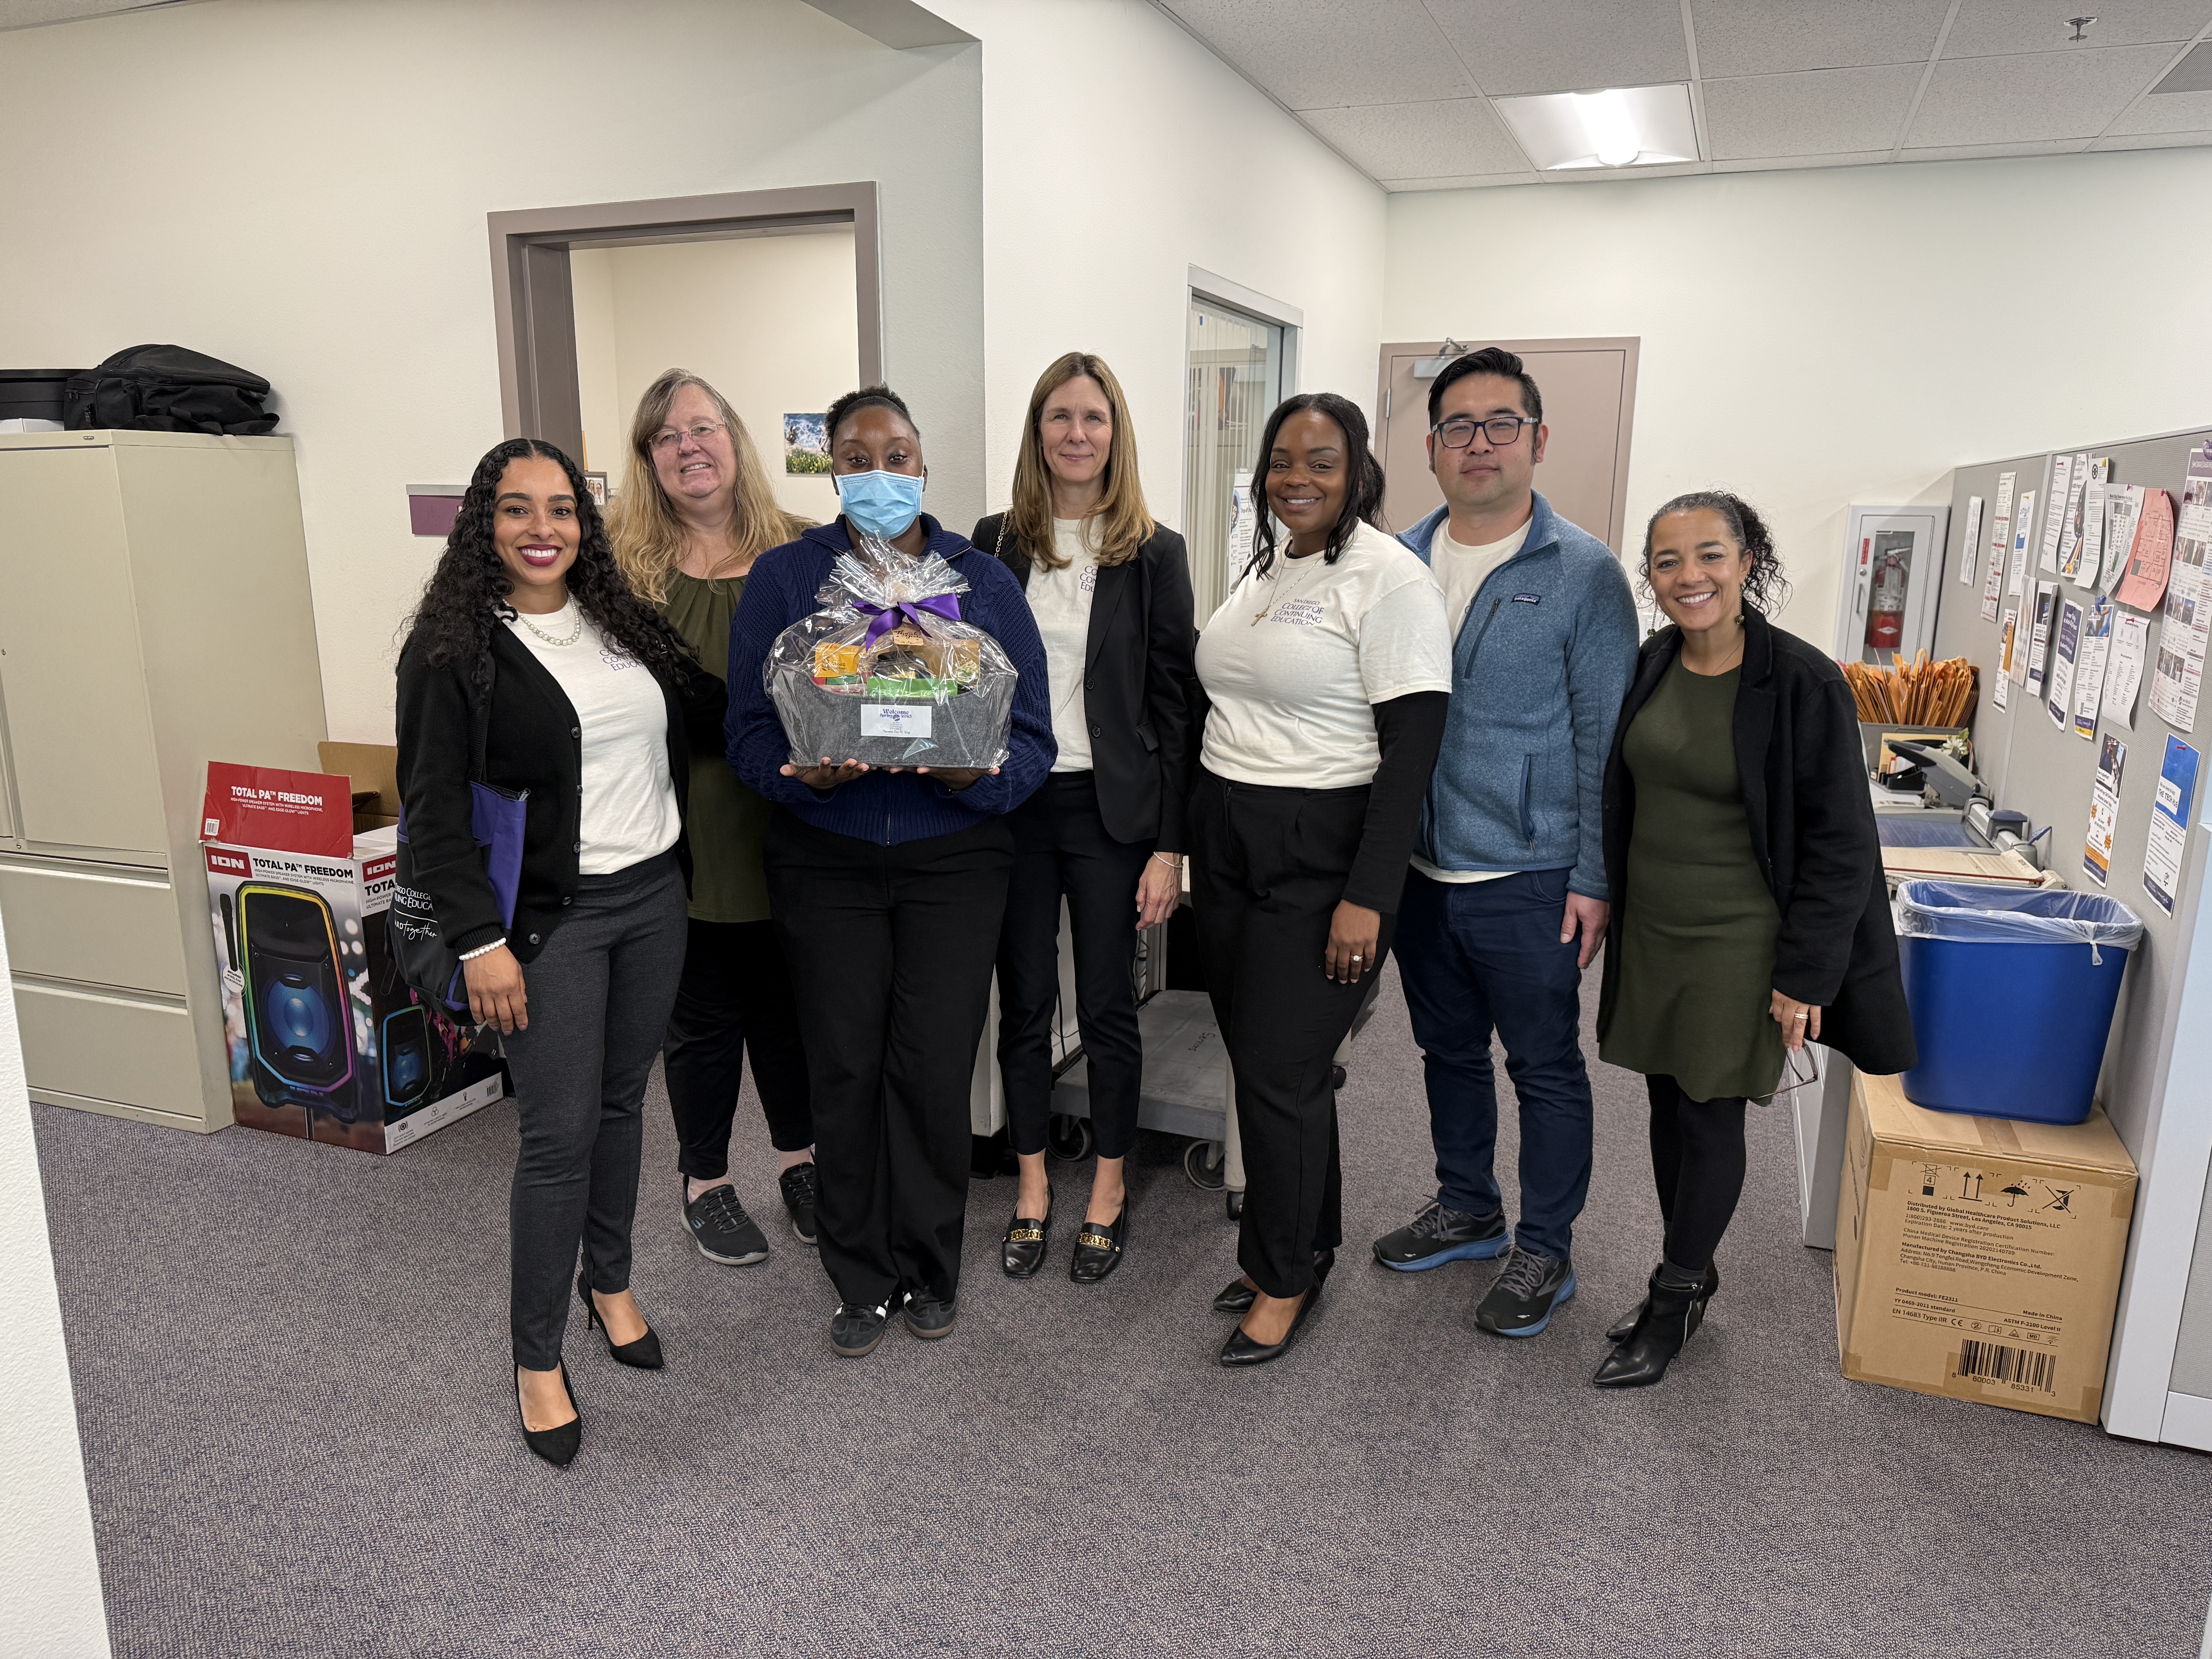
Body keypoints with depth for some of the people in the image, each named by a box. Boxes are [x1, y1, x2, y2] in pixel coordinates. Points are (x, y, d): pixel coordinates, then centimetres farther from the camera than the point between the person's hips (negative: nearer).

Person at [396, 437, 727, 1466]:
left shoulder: (621, 619, 8)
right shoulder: (453, 649, -8)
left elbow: (705, 707, 21)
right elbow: (433, 812, -10)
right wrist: (479, 941, -16)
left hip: (654, 896, 6)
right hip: (551, 918, -5)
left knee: (621, 1103, 17)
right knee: (559, 1136, -2)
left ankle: (608, 1283, 37)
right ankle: (537, 1360, 15)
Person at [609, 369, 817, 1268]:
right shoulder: (622, 556, -2)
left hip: (785, 819, 2)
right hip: (684, 828, -2)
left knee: (786, 997, 16)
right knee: (702, 1010, 11)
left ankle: (800, 1160, 37)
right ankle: (706, 1183, 30)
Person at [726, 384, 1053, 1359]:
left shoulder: (985, 583, 4)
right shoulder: (783, 578, 3)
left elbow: (1031, 739, -1)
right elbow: (750, 731, -2)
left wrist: (975, 772, -22)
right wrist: (804, 772, -23)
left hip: (954, 859, 0)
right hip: (826, 861, 0)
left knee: (935, 1070, 3)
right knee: (844, 1069, 6)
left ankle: (930, 1268, 26)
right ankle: (862, 1278, 26)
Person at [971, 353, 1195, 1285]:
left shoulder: (1153, 553, -1)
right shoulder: (994, 543, 5)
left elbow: (1174, 703, -3)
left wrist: (1169, 845, -7)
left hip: (1111, 808, -2)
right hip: (1010, 804, 2)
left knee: (1108, 1007, 7)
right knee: (1024, 1005, 11)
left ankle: (1109, 1188, 26)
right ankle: (1032, 1187, 28)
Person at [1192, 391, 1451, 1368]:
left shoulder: (1389, 578, -11)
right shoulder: (1262, 566, 12)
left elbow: (1412, 750, -16)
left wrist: (1368, 897, -20)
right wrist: (1195, 840, 15)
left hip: (1322, 856, -7)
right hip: (1228, 842, 7)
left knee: (1280, 1072, -2)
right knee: (1263, 1059, 13)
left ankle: (1286, 1279, 18)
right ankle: (1304, 1243, 31)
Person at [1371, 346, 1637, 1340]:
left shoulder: (1583, 574, -8)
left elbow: (1605, 737, -8)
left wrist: (1595, 879, -11)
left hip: (1528, 879, -5)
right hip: (1422, 870, 5)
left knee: (1545, 1068, 9)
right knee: (1448, 1050, 19)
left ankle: (1545, 1250, 27)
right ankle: (1466, 1210, 39)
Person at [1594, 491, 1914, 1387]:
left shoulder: (1802, 682, -15)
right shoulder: (1649, 668, 1)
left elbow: (1837, 842, -12)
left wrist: (1806, 974, -13)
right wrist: (1601, 904, 13)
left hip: (1738, 942, -5)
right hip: (1649, 928, 6)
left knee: (1710, 1114, 5)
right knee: (1666, 1102, 15)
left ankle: (1677, 1298, 25)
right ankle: (1689, 1274, 35)